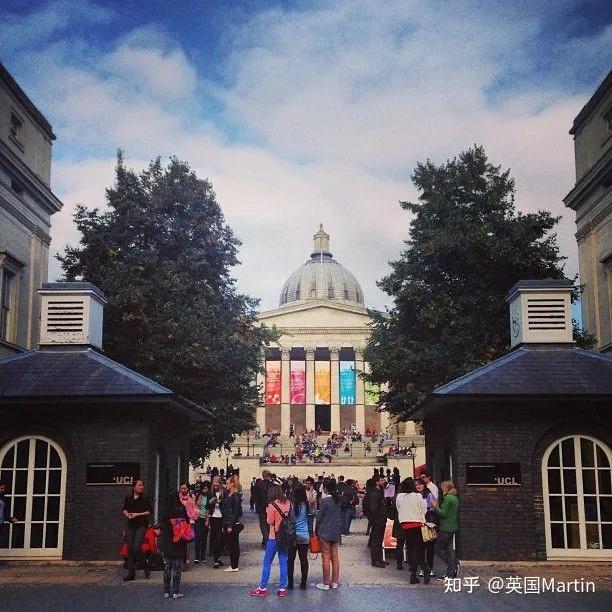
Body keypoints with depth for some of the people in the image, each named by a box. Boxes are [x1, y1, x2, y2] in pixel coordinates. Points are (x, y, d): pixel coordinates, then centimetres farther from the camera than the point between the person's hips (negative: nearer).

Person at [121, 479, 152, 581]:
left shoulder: (145, 498, 0)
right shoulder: (128, 498, 10)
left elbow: (149, 512, -2)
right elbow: (124, 509, 15)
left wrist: (138, 514, -11)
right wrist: (127, 514, -5)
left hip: (141, 525, -4)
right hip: (130, 525, 4)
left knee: (136, 547, -15)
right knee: (130, 548, 3)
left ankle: (145, 566, 8)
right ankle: (131, 573, 9)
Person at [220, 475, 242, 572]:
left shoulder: (236, 496, -12)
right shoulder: (227, 495, 12)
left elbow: (236, 512, -16)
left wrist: (231, 526, -18)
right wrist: (224, 525, 14)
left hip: (234, 524, -8)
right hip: (227, 524, 8)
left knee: (234, 545, -1)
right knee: (229, 545, 12)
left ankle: (235, 566, 5)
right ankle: (232, 565, 19)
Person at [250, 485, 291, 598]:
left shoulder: (272, 505, -12)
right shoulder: (288, 503, 2)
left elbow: (270, 522, -9)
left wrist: (267, 512, 6)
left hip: (274, 537, -5)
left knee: (267, 562, 4)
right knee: (283, 562, 7)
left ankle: (262, 588, 7)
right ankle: (282, 588, 8)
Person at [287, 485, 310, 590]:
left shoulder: (292, 505, -12)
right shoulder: (307, 505, -3)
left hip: (293, 535, -3)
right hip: (305, 536, 3)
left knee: (290, 560, 5)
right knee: (304, 559, 8)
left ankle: (290, 583, 7)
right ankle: (303, 583, 13)